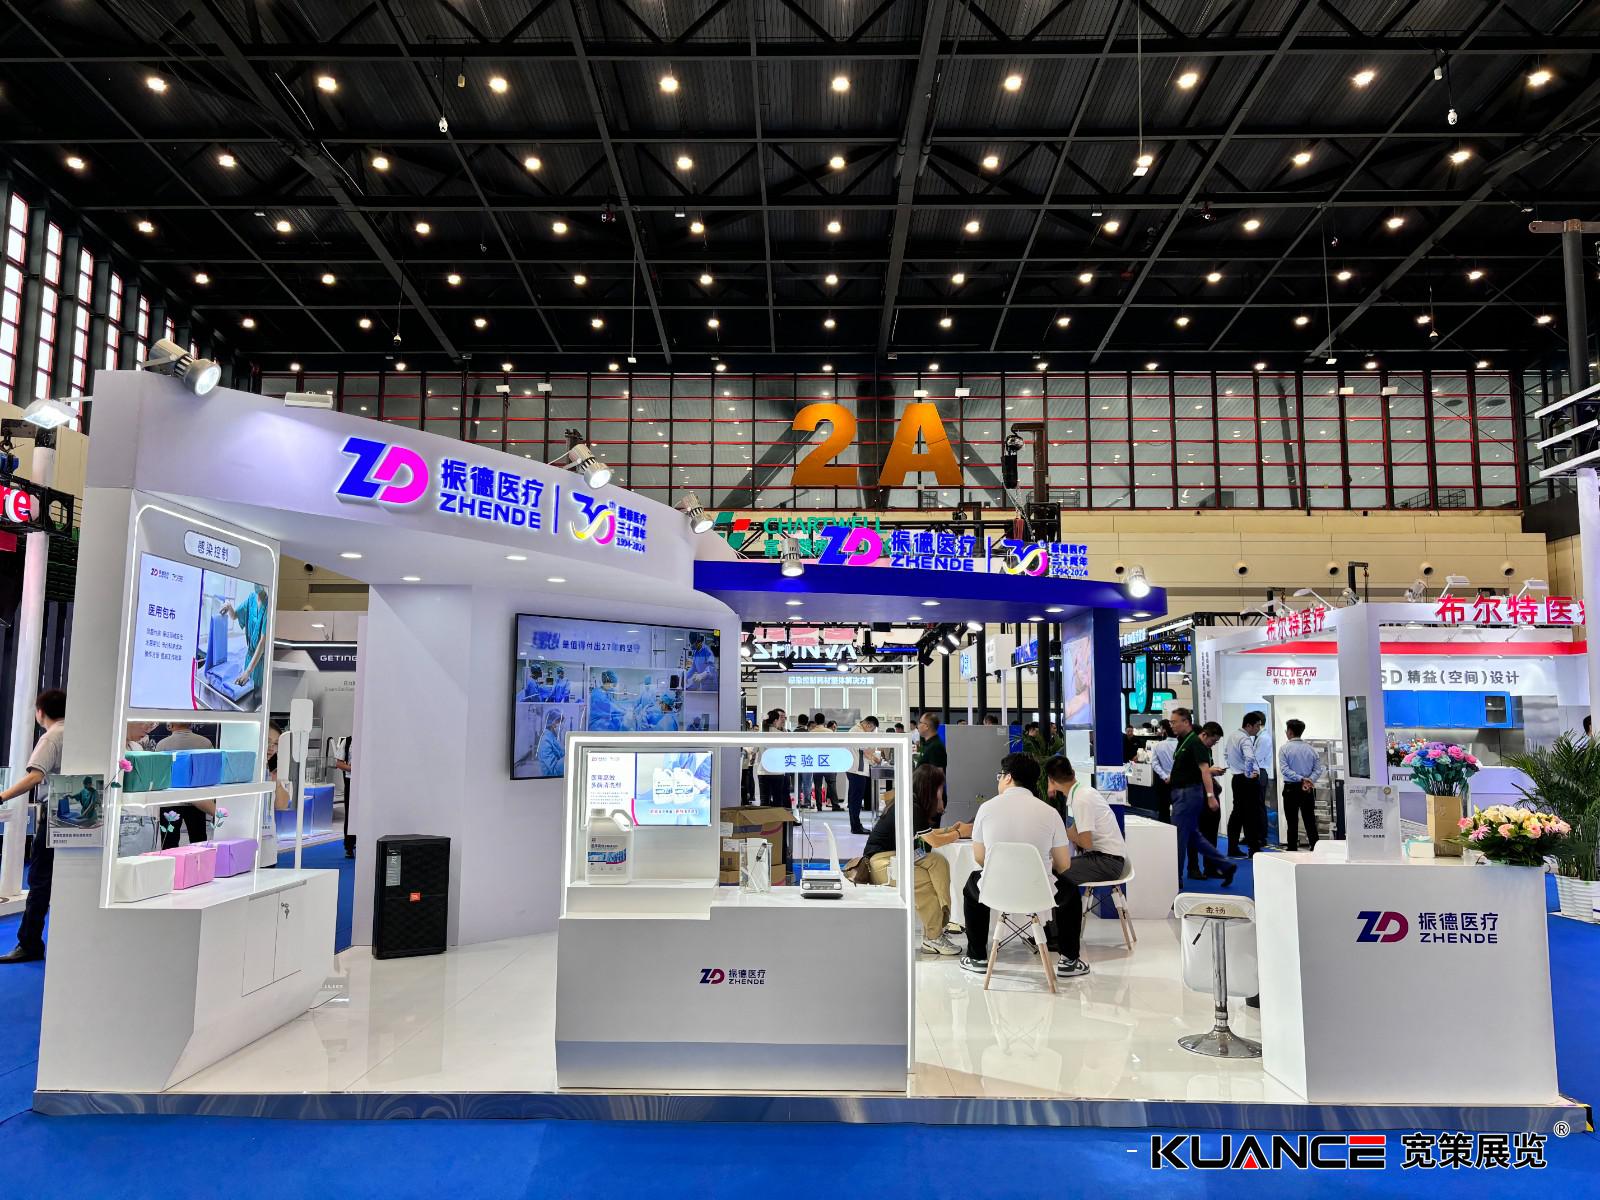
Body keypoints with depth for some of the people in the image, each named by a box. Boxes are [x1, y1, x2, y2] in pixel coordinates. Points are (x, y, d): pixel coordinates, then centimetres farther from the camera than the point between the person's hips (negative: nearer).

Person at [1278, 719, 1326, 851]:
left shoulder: (1285, 748, -6)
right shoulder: (1311, 748, 4)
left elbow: (1284, 769, -16)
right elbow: (1318, 769, -2)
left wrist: (1301, 779, -20)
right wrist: (1309, 780, -11)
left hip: (1291, 788, -3)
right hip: (1309, 790, 3)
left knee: (1292, 822, 1)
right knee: (1310, 821, 8)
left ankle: (1292, 850, 2)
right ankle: (1314, 849, 5)